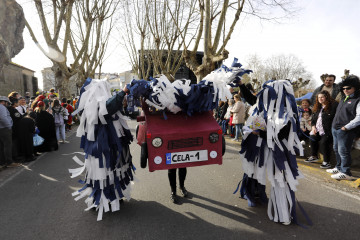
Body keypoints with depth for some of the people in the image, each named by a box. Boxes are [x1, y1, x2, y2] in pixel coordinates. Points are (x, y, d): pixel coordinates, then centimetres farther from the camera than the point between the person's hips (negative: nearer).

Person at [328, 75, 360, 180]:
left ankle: (345, 172, 6)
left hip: (346, 131, -9)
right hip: (335, 128, 9)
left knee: (343, 151, -5)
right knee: (337, 149, 18)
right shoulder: (344, 98, 17)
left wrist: (346, 127, -19)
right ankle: (339, 167, 32)